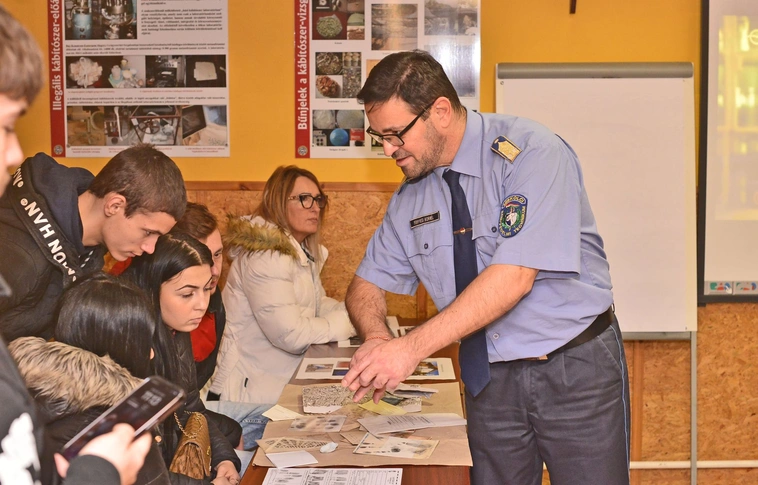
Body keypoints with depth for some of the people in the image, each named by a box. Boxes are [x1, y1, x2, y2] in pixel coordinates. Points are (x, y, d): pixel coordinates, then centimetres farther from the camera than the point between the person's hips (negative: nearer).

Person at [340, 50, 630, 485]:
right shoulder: (411, 196, 2)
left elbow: (514, 277, -27)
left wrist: (413, 347, -29)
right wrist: (378, 339, -15)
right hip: (489, 380, 5)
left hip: (575, 369, -4)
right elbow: (368, 285, 9)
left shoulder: (530, 152, -18)